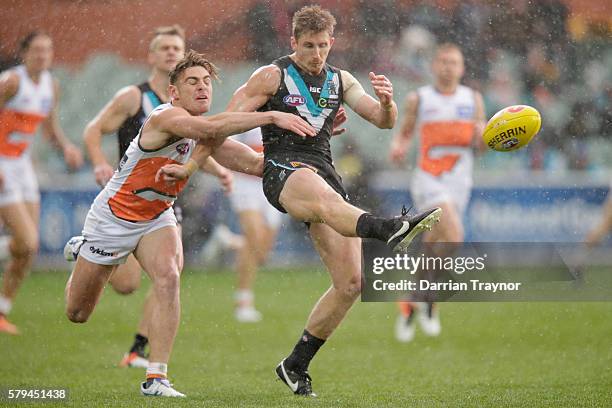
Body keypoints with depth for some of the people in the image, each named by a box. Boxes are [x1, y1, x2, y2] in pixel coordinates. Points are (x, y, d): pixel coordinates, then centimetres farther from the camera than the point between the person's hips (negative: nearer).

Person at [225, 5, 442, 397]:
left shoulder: (340, 81, 17)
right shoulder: (271, 77, 4)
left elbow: (383, 121, 10)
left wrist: (386, 102, -13)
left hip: (325, 171, 6)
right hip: (284, 170, -6)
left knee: (351, 282, -3)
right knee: (325, 198, -44)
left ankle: (295, 365, 12)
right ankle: (390, 229, -77)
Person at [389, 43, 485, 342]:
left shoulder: (473, 99, 9)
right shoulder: (418, 99, 4)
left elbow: (481, 144, 11)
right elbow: (405, 133, 14)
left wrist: (482, 135, -12)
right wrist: (398, 148, -8)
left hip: (459, 183, 3)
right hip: (428, 180, -3)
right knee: (453, 236, -26)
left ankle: (408, 308, 24)